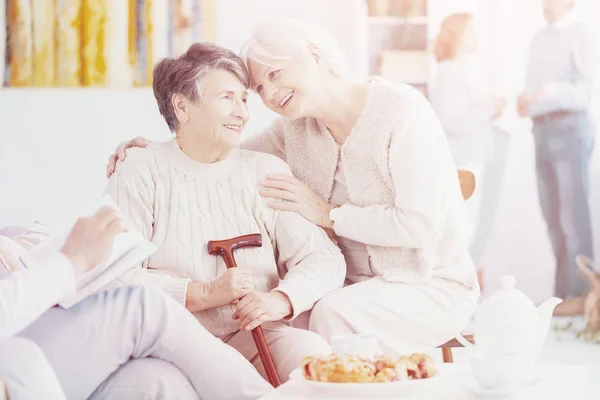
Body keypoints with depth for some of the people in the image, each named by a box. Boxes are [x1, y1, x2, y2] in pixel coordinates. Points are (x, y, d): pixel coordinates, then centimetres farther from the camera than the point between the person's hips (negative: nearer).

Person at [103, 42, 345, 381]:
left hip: (256, 338, 3)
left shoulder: (269, 172, 13)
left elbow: (324, 259, 5)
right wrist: (204, 293, -16)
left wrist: (280, 300, -16)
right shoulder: (143, 172, 3)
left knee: (313, 352, -29)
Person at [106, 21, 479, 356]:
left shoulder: (401, 109, -17)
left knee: (332, 315, -31)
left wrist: (327, 214, -17)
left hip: (432, 286, -5)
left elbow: (419, 224, -23)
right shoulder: (295, 128, 3)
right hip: (358, 284, 6)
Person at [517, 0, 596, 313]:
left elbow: (587, 91, -15)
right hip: (543, 132, 7)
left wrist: (551, 91, -30)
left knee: (572, 216, -9)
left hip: (570, 129, -7)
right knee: (553, 216, 7)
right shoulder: (540, 40, 18)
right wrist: (524, 104, -1)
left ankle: (577, 294, -5)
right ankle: (564, 291, 12)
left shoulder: (579, 37, -6)